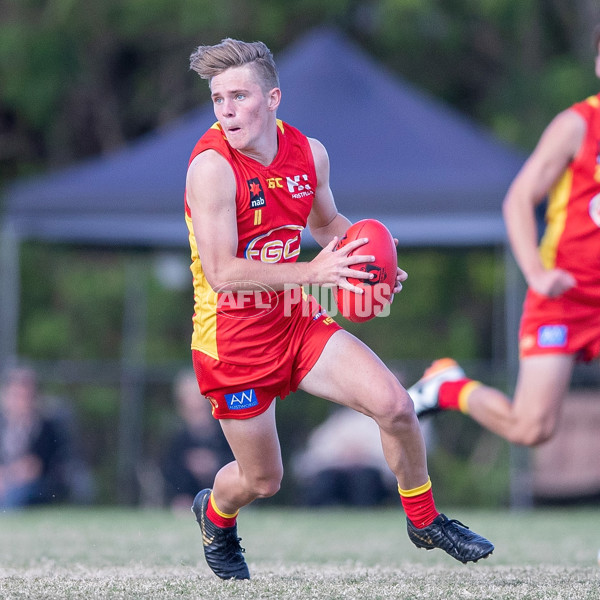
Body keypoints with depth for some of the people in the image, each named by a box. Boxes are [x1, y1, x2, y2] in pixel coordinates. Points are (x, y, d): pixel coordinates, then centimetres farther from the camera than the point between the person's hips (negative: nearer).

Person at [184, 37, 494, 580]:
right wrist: (312, 272, -32)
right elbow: (221, 273, -28)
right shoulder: (212, 166, -22)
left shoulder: (309, 153, -2)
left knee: (394, 405, -10)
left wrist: (367, 262, 0)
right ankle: (215, 515, 43)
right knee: (261, 480, 5)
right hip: (233, 340, -5)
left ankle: (424, 521, 14)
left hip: (297, 322, 5)